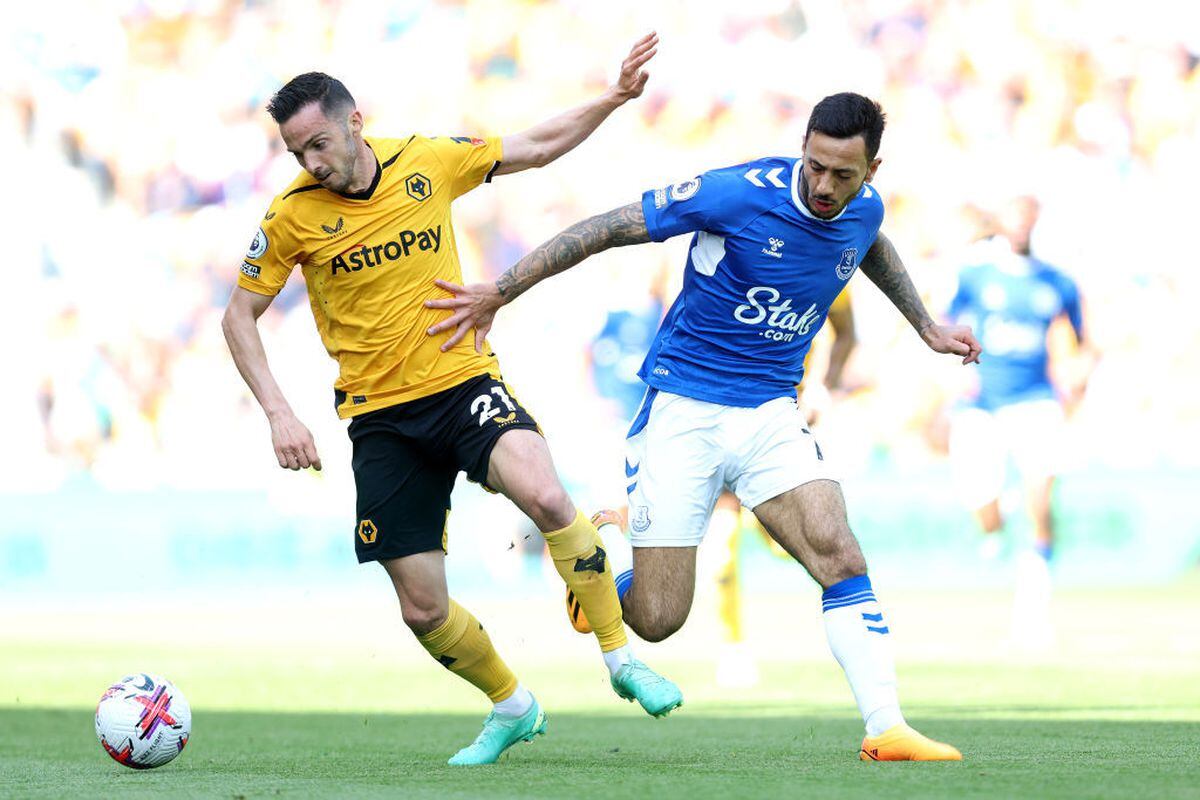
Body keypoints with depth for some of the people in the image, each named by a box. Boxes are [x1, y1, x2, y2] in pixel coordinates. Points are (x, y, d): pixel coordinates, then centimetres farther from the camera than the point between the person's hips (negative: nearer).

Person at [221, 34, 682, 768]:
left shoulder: (429, 163, -2)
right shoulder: (293, 217, -6)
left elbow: (540, 147, 11)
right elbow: (240, 316, 3)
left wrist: (616, 97, 1)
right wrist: (279, 413, -7)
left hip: (464, 382, 0)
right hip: (380, 418, 1)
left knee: (544, 493, -30)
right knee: (423, 610, -1)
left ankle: (620, 655, -14)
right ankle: (512, 707, 26)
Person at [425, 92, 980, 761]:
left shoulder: (865, 210, 0)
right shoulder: (742, 193, -19)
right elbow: (611, 228, -15)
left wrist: (926, 326, 34)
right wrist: (500, 293, -15)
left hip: (771, 415, 4)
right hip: (682, 410, -4)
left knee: (841, 557, -18)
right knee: (656, 619, -5)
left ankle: (887, 730, -15)